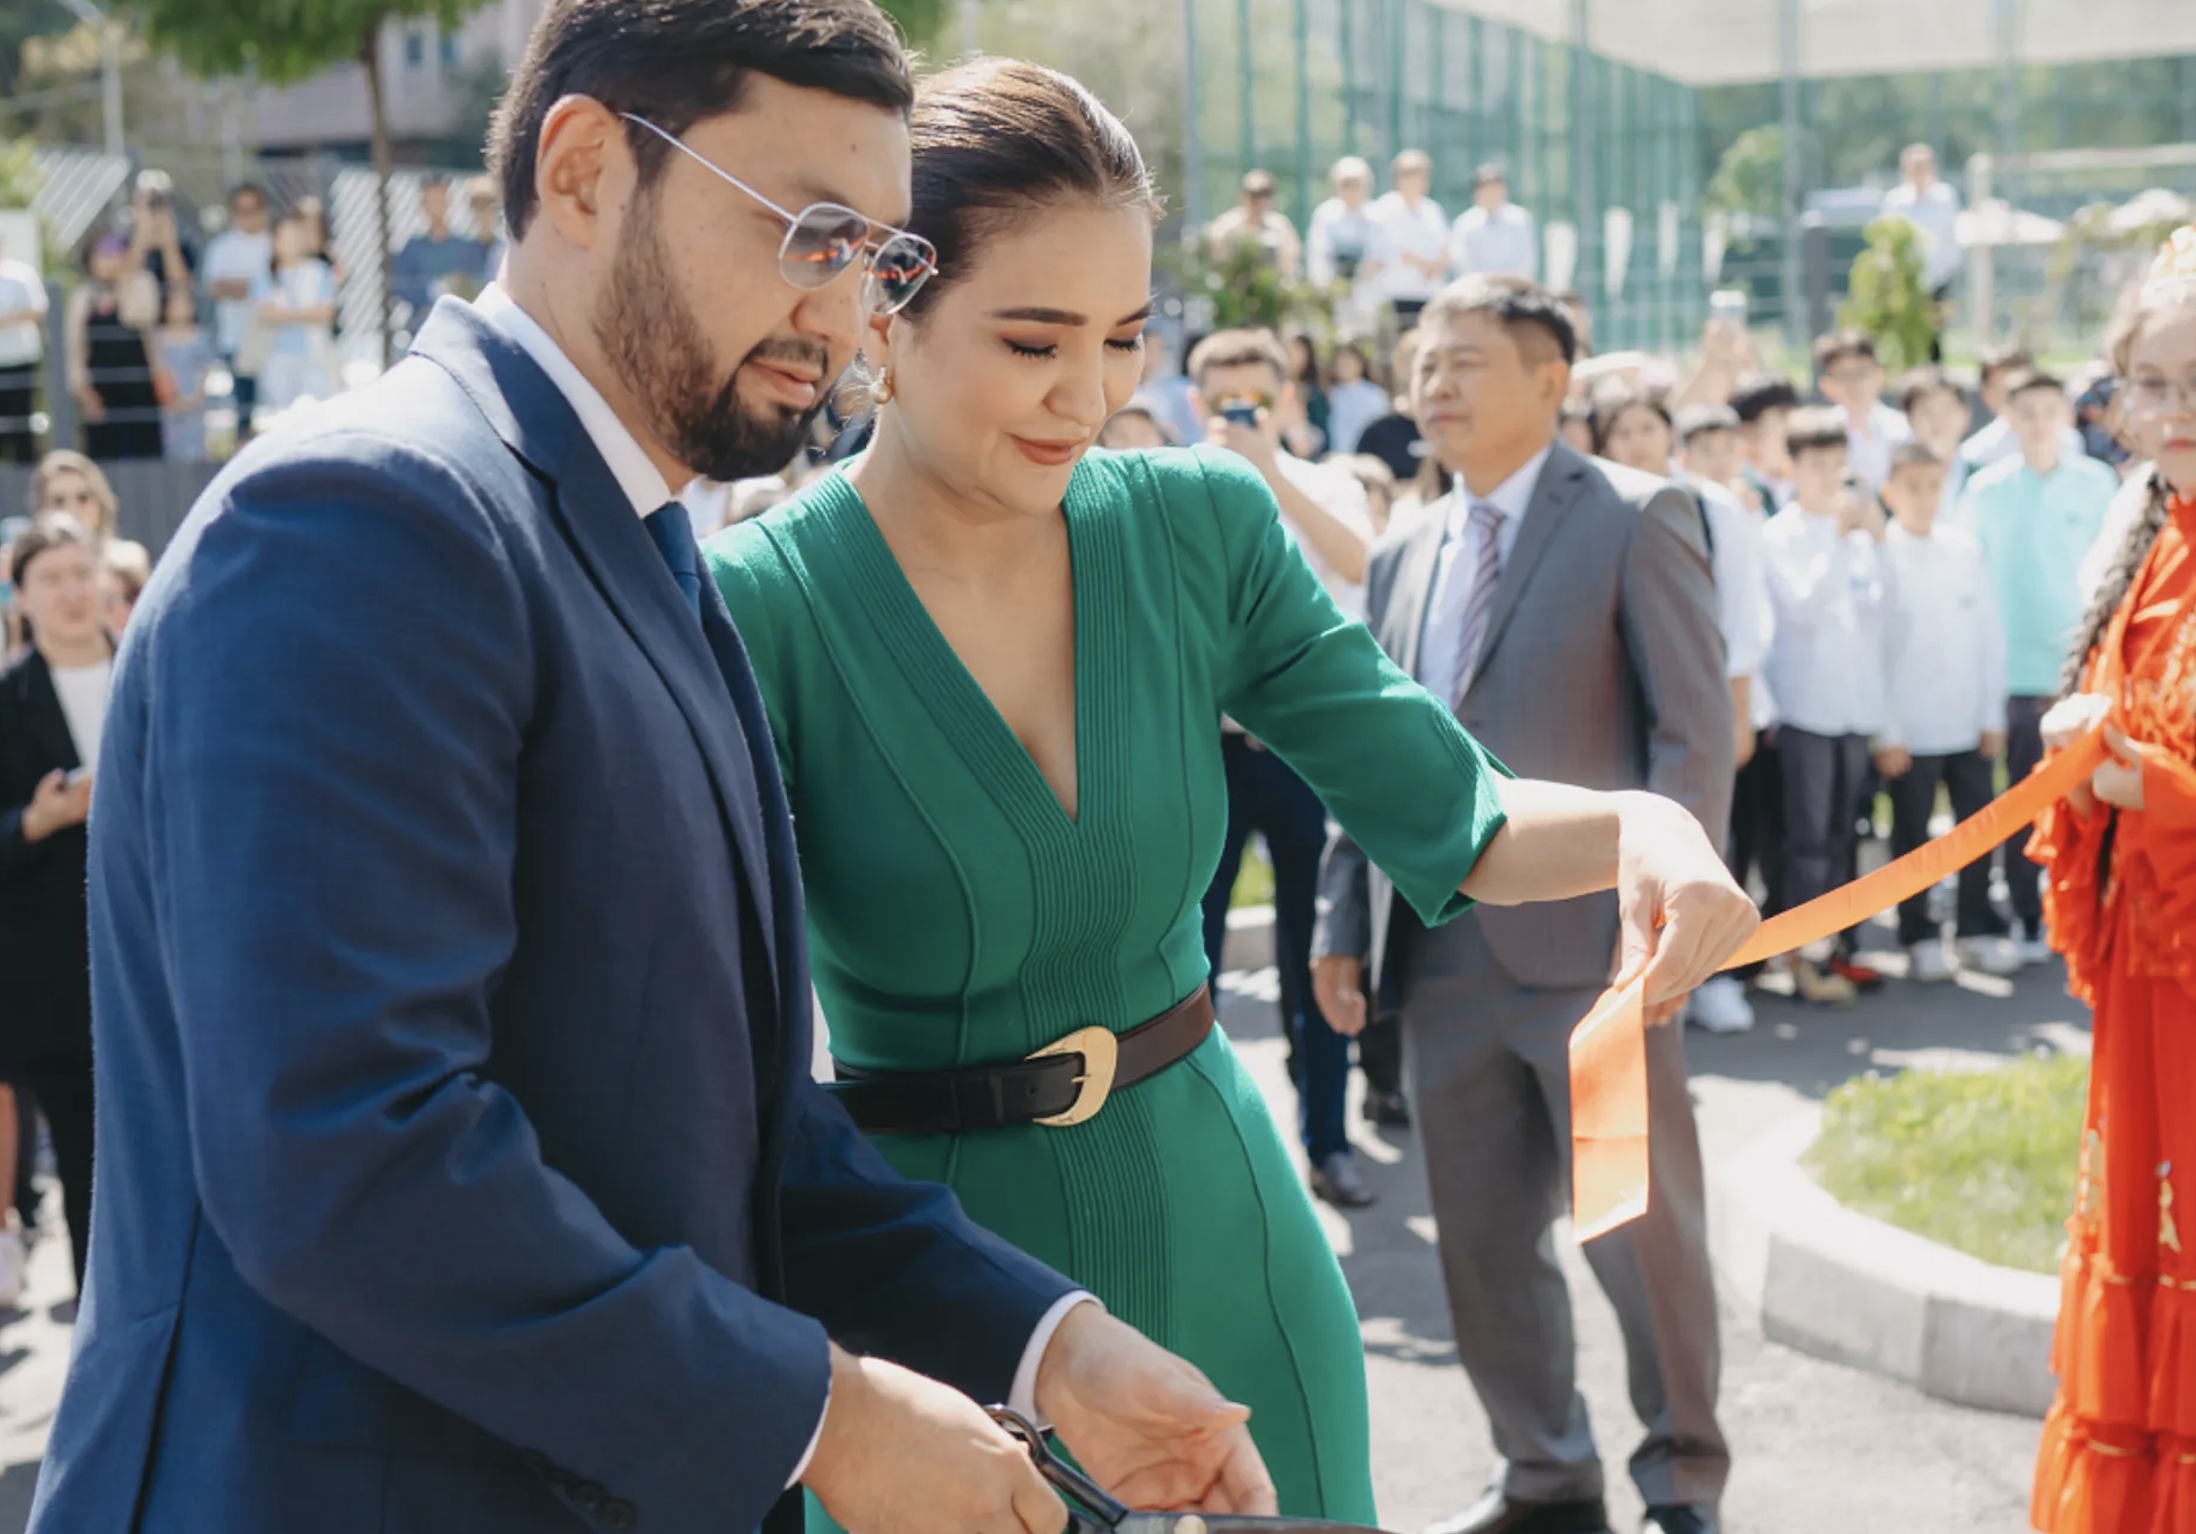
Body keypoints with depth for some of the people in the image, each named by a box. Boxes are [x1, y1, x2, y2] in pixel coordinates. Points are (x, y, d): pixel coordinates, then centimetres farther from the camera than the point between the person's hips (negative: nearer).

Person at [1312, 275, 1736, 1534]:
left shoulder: (1635, 519, -1)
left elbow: (1694, 732, -7)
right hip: (1445, 955, 6)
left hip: (1589, 945, -6)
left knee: (1640, 1227, 2)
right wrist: (1345, 924, 11)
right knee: (1484, 1242, 11)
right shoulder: (1406, 557, 17)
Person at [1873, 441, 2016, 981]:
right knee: (1912, 835, 5)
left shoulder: (1965, 547, 5)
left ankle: (1977, 931, 22)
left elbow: (1989, 633, 7)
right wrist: (1885, 732, -8)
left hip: (1969, 725, 3)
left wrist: (1993, 714, 4)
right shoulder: (1878, 555, -6)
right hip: (1910, 729, -3)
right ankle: (1921, 940, 16)